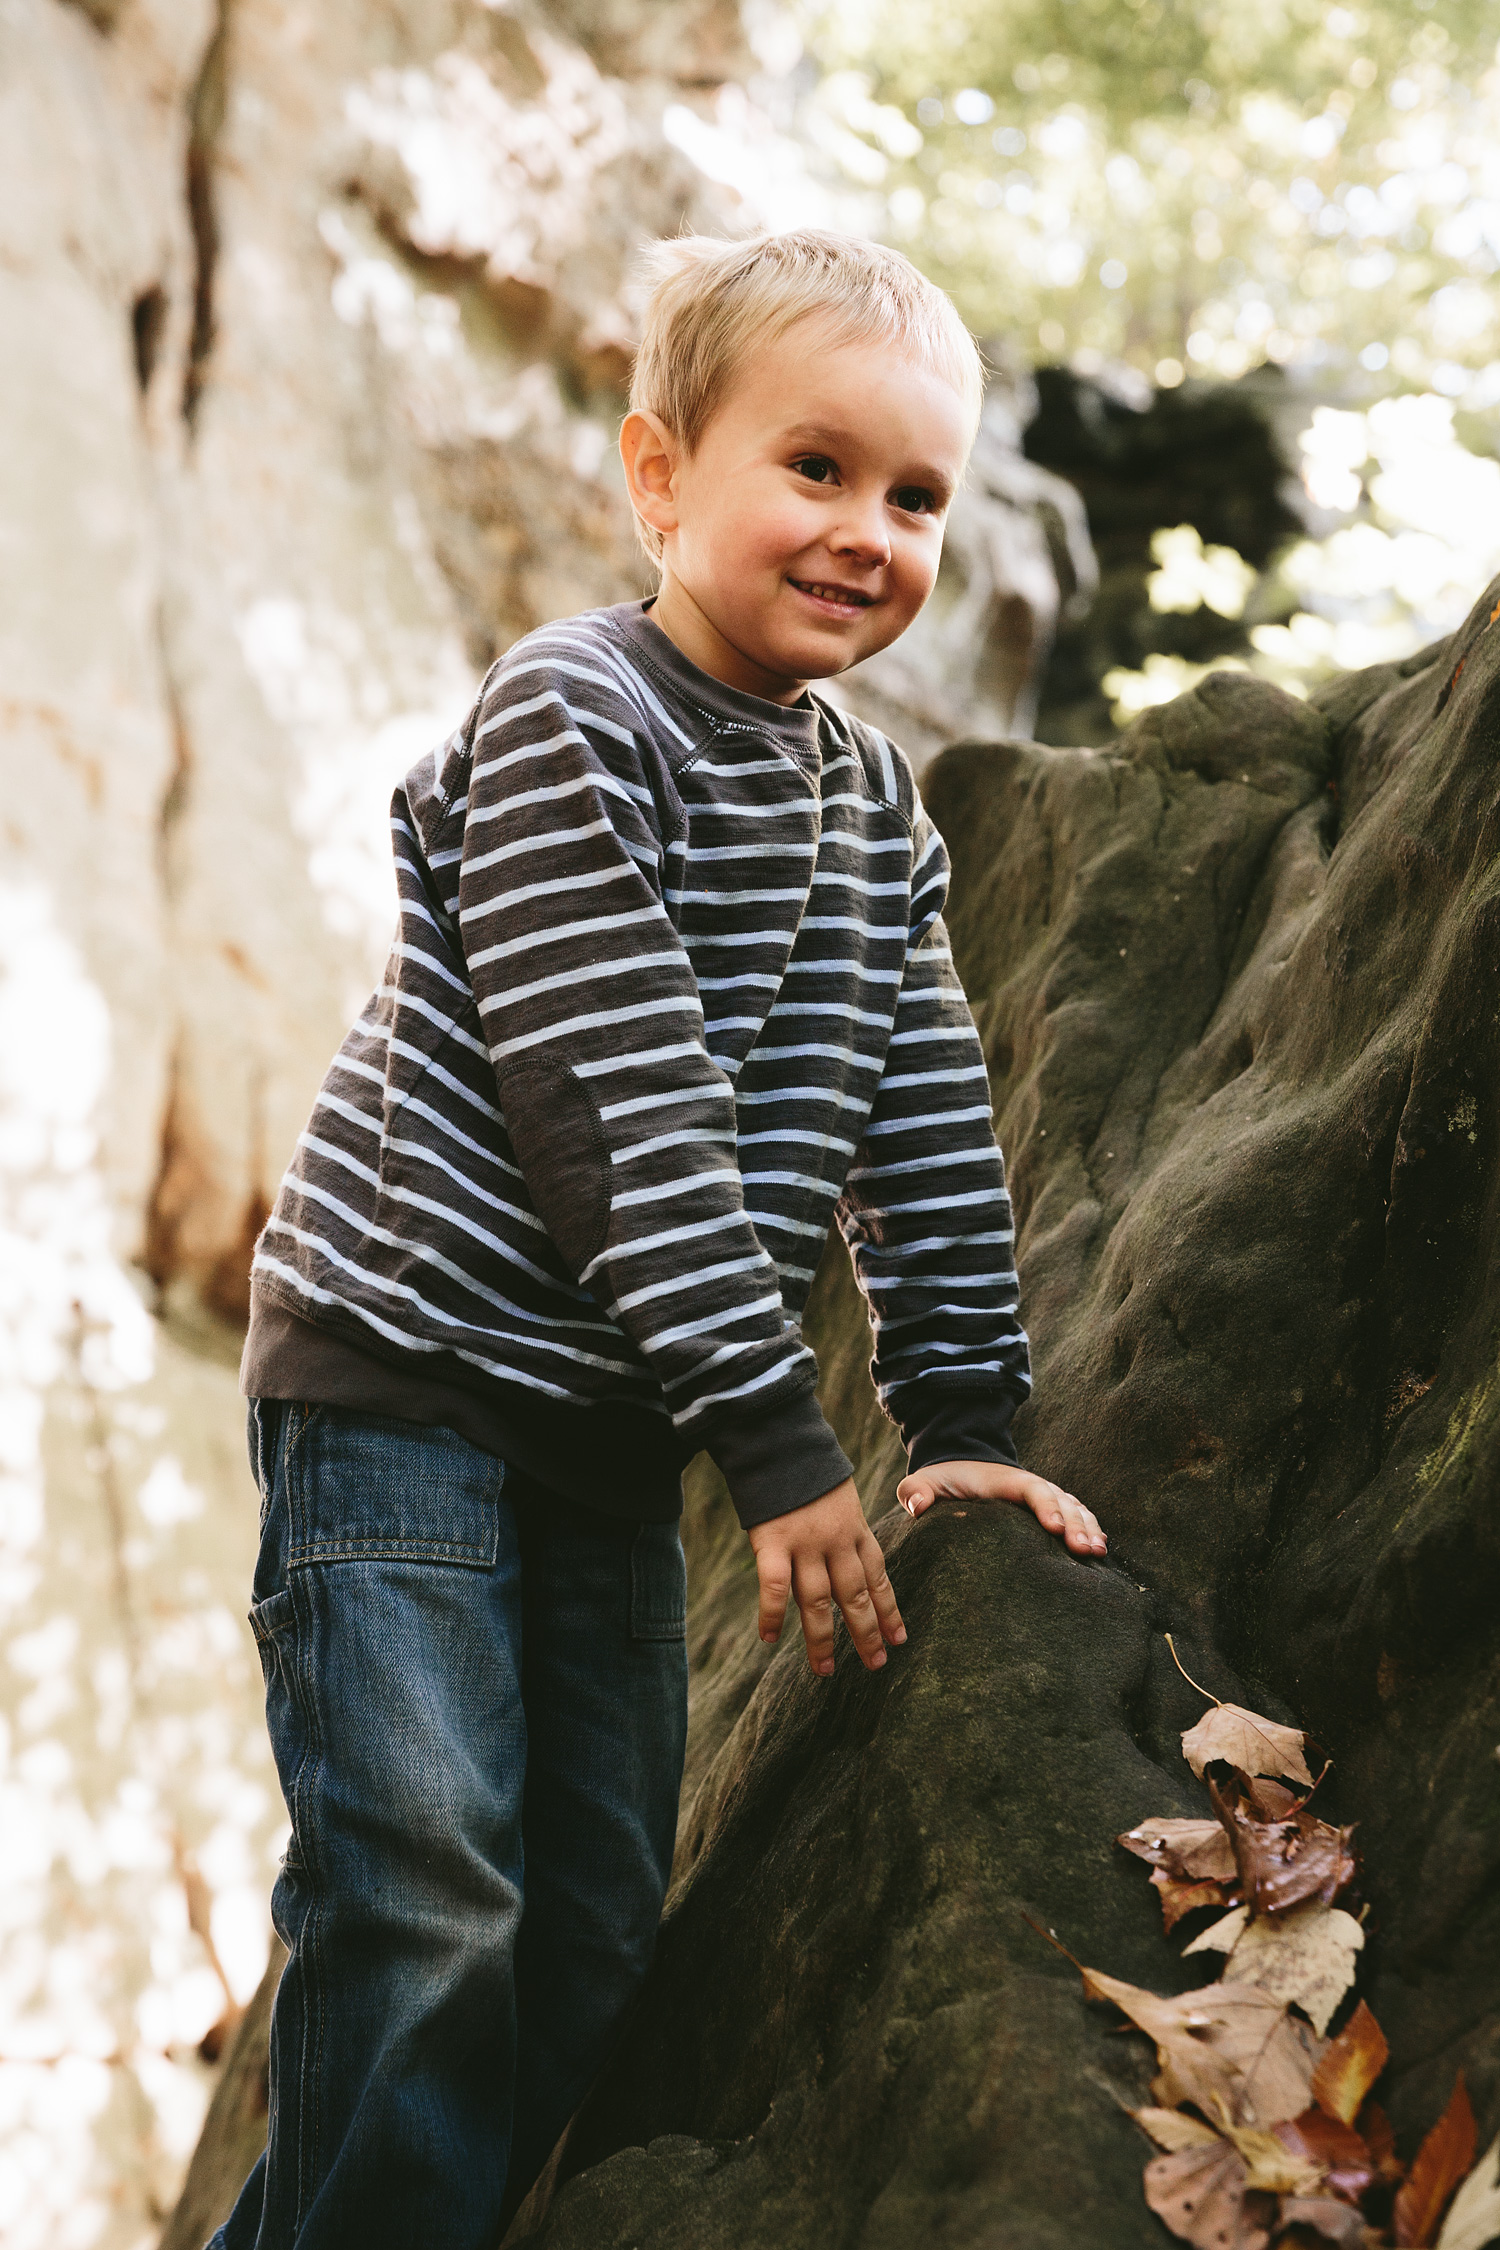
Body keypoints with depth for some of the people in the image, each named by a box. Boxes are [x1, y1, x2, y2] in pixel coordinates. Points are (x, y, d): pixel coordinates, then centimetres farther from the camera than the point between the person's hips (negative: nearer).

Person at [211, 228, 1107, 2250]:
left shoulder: (874, 804, 8)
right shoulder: (570, 720, -16)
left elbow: (927, 1118, 9)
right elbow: (617, 1110, -22)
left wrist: (967, 1415, 2)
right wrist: (777, 1435, -23)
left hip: (613, 1426, 8)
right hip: (405, 1376, -7)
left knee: (597, 1923, 9)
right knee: (427, 1897, -10)